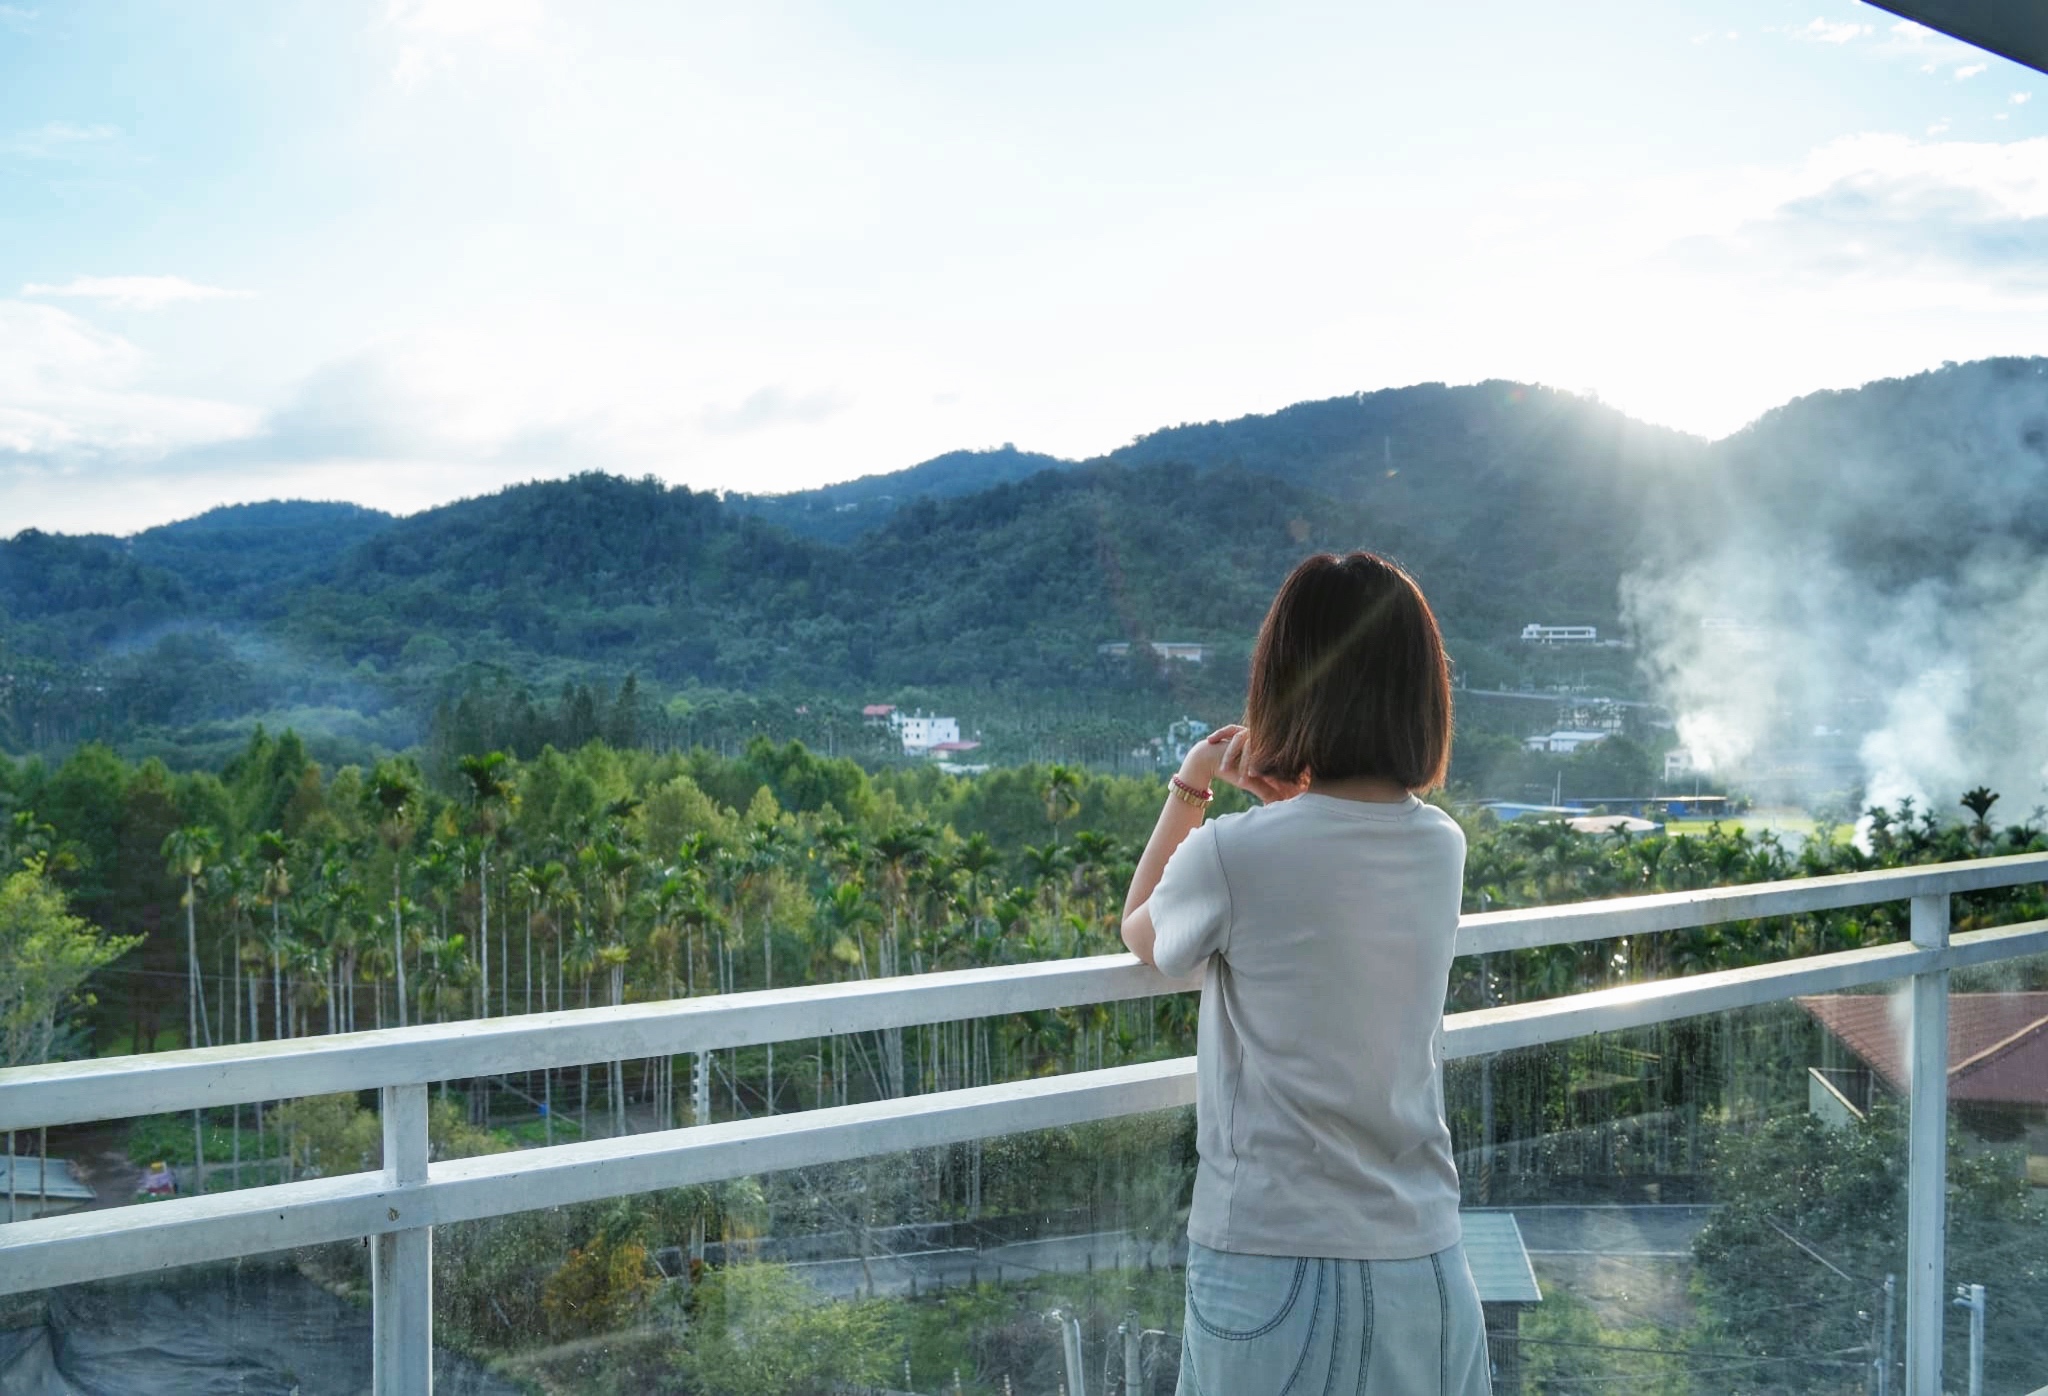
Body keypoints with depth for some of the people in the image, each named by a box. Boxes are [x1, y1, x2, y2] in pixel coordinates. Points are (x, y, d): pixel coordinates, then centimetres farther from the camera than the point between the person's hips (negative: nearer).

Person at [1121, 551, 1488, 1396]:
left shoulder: (1230, 856, -16)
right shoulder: (1444, 847, -1)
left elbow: (1140, 934, 7)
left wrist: (1188, 792, 15)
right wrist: (1282, 798, 15)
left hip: (1268, 1270, -4)